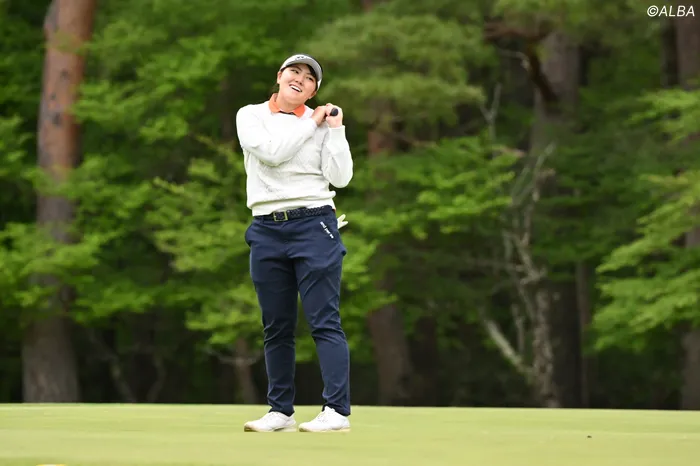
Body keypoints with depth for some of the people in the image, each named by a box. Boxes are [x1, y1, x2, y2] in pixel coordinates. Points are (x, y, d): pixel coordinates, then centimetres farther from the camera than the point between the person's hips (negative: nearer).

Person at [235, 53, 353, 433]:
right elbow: (271, 152, -11)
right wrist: (311, 124, -5)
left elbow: (340, 177, -2)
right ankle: (281, 412, 14)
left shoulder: (322, 122, 7)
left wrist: (335, 129, -4)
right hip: (267, 229, 2)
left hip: (314, 225, -2)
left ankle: (337, 411, -12)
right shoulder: (250, 116, 8)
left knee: (325, 321, -8)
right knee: (276, 327, 7)